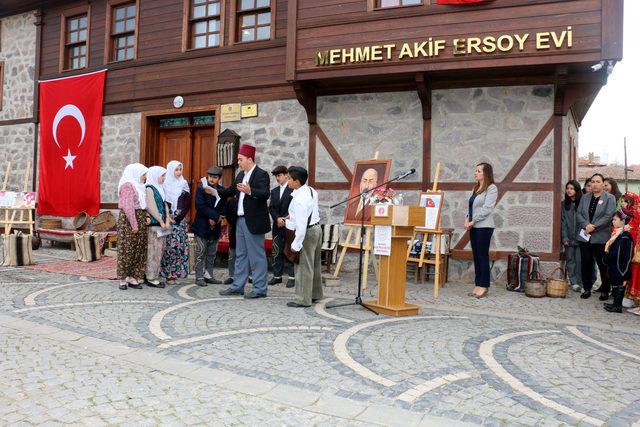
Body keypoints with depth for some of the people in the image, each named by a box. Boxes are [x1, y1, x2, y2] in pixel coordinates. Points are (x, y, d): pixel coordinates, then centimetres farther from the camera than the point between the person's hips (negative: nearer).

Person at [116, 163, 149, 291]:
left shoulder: (139, 186, 16)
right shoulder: (127, 185, -10)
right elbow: (128, 206, -16)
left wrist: (146, 217, -1)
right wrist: (134, 224, -18)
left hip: (141, 219, 8)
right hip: (128, 220, -8)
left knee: (139, 250, 7)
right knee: (127, 250, -2)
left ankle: (133, 278, 13)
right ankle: (123, 279, 6)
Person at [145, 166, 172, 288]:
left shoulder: (160, 188, 17)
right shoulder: (149, 188, -8)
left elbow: (165, 204, 12)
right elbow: (151, 207, -15)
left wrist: (167, 220, -1)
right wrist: (161, 222, -13)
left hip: (162, 224, 8)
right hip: (153, 224, -8)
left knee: (160, 250, 10)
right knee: (153, 250, -5)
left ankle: (155, 275, 17)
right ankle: (151, 278, 1)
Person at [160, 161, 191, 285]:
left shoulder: (184, 184, 9)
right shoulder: (164, 184, 2)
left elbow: (187, 204, 4)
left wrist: (178, 218, -7)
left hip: (181, 220, 2)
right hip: (167, 219, -2)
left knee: (179, 245, -2)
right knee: (168, 246, -6)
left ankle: (174, 273, 5)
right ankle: (167, 273, 2)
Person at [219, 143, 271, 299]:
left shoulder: (261, 174, -11)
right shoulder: (241, 175, 14)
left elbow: (265, 194, -24)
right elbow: (231, 190, 23)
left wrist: (250, 191, -38)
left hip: (253, 222, -9)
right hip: (240, 220, 9)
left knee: (256, 255, -1)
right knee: (240, 255, 15)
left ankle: (260, 289, 7)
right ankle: (237, 286, 25)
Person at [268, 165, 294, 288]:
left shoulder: (293, 190, -5)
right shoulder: (274, 191, 15)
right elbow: (271, 208, 8)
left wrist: (284, 219, -14)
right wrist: (277, 219, -8)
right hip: (277, 226, 6)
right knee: (277, 252, 8)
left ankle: (291, 277, 5)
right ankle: (277, 276, 16)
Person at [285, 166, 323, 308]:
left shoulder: (299, 200, -25)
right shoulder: (311, 190, 4)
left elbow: (301, 224, -26)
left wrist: (296, 244, -20)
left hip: (307, 232, -10)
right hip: (316, 228, 10)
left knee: (304, 266, 0)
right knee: (314, 264, 19)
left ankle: (303, 299, 8)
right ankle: (315, 294, 32)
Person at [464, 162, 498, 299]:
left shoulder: (492, 188, -7)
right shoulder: (476, 188, 17)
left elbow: (486, 209, -15)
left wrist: (473, 221, -13)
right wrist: (467, 219, 1)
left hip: (484, 227, -8)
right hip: (474, 227, 8)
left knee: (483, 256, -4)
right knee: (476, 256, 9)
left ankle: (484, 287, 3)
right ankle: (478, 285, 16)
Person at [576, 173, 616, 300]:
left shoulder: (610, 198, 0)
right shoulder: (584, 197, 12)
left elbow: (608, 217, -10)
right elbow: (579, 214, 5)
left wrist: (593, 227, -15)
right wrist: (586, 225, -13)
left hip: (601, 238, -4)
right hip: (584, 236, 4)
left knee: (603, 265, 2)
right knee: (586, 263, 7)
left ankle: (605, 290, 15)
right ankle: (587, 289, 18)